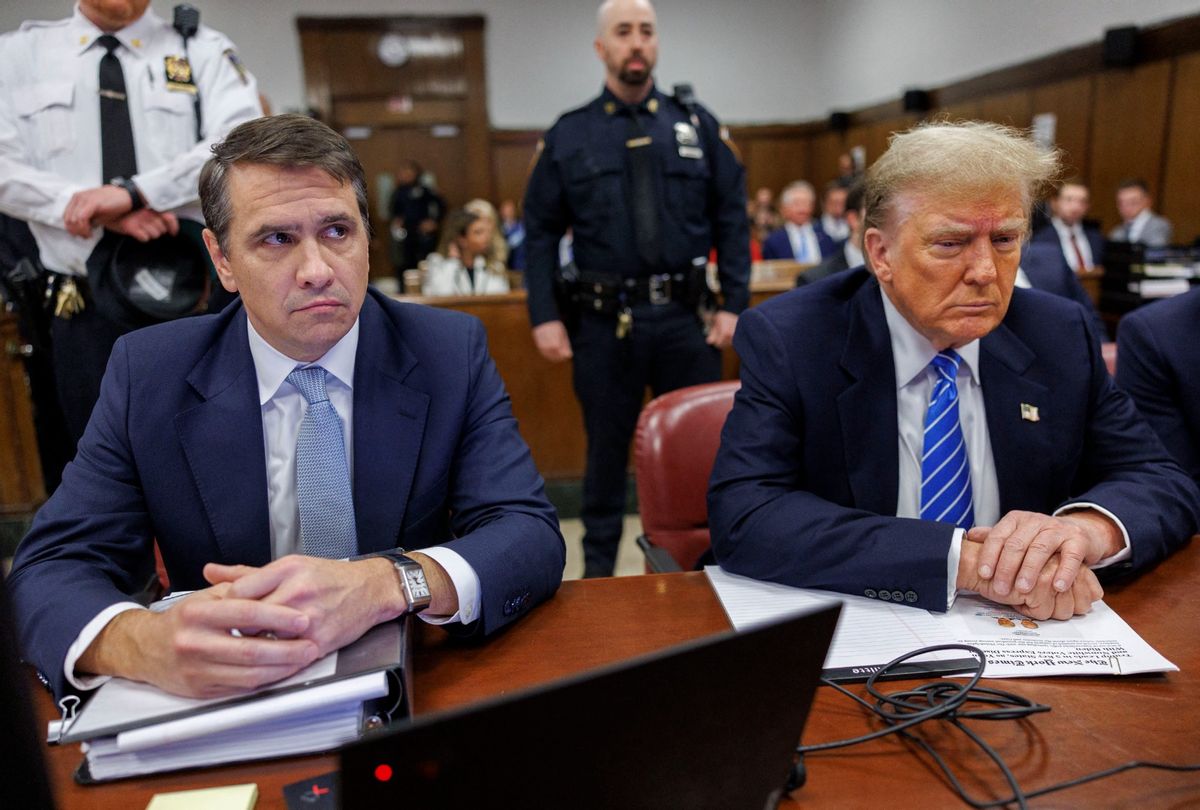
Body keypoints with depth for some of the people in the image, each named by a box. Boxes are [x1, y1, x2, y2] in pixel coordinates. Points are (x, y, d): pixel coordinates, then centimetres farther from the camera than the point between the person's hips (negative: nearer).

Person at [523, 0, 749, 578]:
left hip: (684, 317, 1)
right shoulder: (568, 135, 4)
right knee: (607, 447, 11)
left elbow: (731, 218, 6)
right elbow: (540, 231, 4)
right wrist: (544, 317, -4)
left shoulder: (697, 124, 7)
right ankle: (599, 565, 30)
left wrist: (734, 304, -2)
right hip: (602, 322, -1)